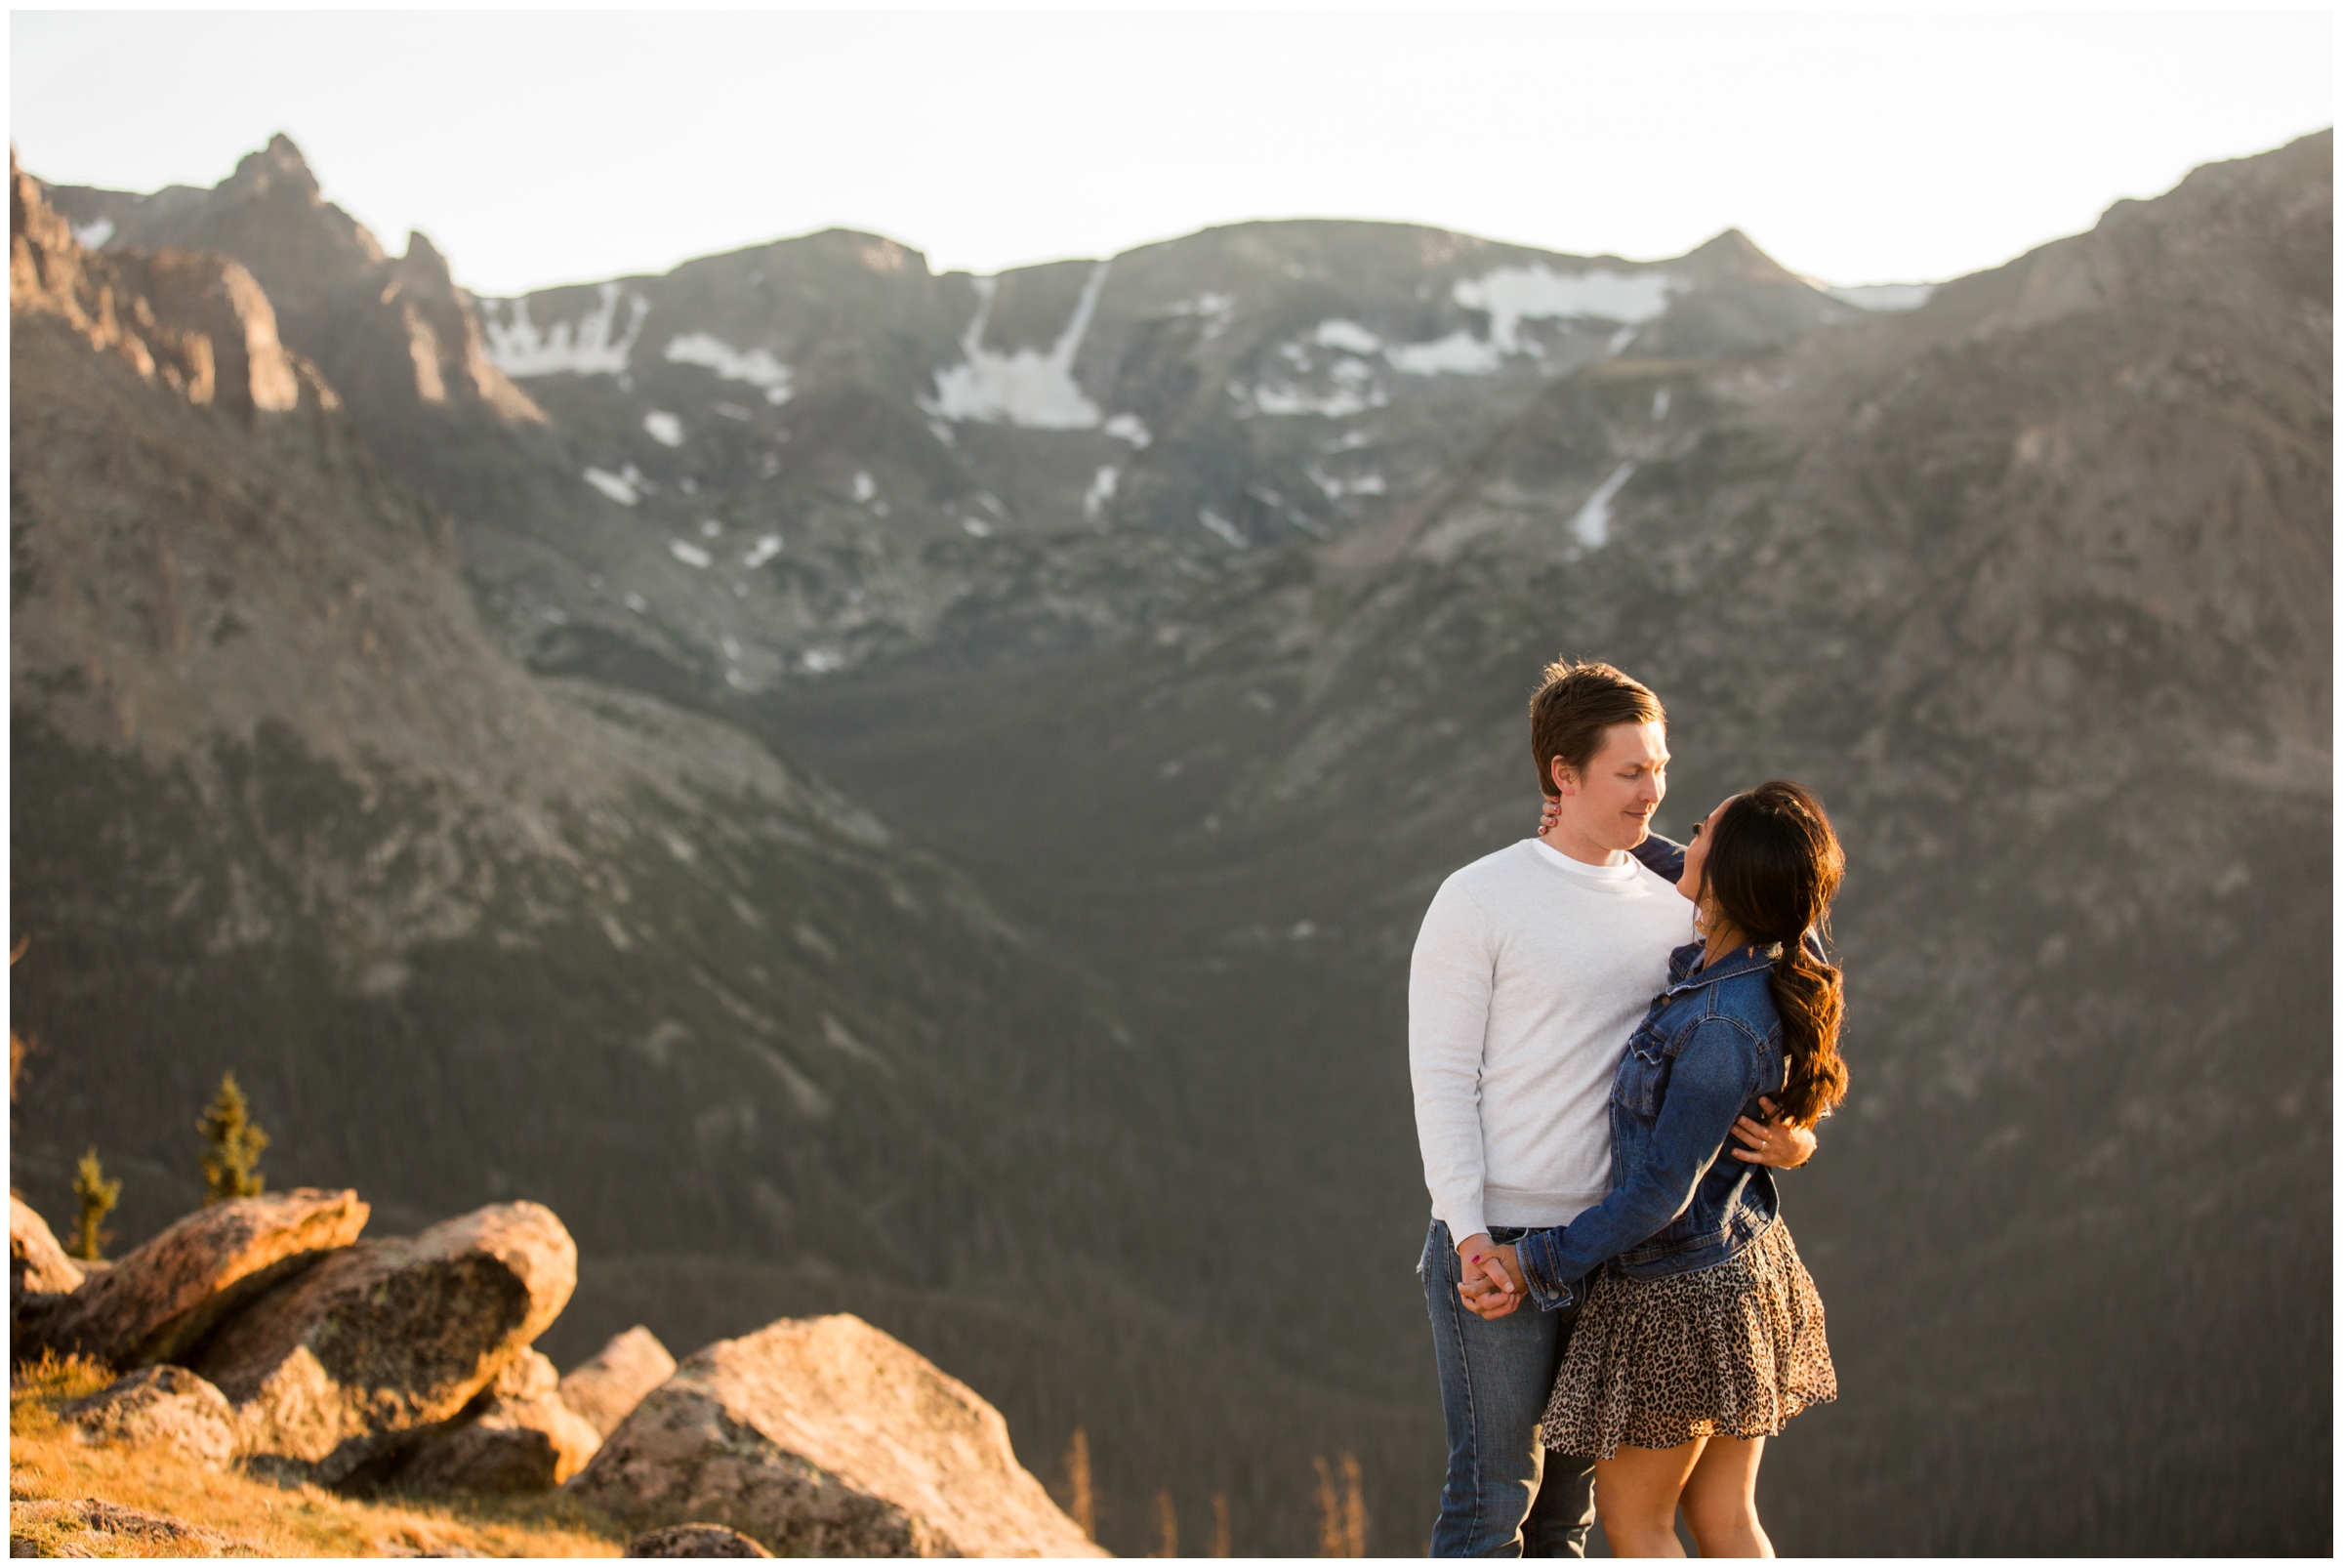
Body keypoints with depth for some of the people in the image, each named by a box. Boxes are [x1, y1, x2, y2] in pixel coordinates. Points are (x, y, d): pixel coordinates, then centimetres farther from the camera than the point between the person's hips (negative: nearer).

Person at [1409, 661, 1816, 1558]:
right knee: (1494, 1493, -4)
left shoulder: (1668, 912, 9)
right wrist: (1471, 1234, -18)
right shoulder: (1476, 902, -6)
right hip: (1495, 1245, -6)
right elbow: (1440, 1077, -9)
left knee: (1567, 1499, 12)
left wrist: (1790, 1137, -10)